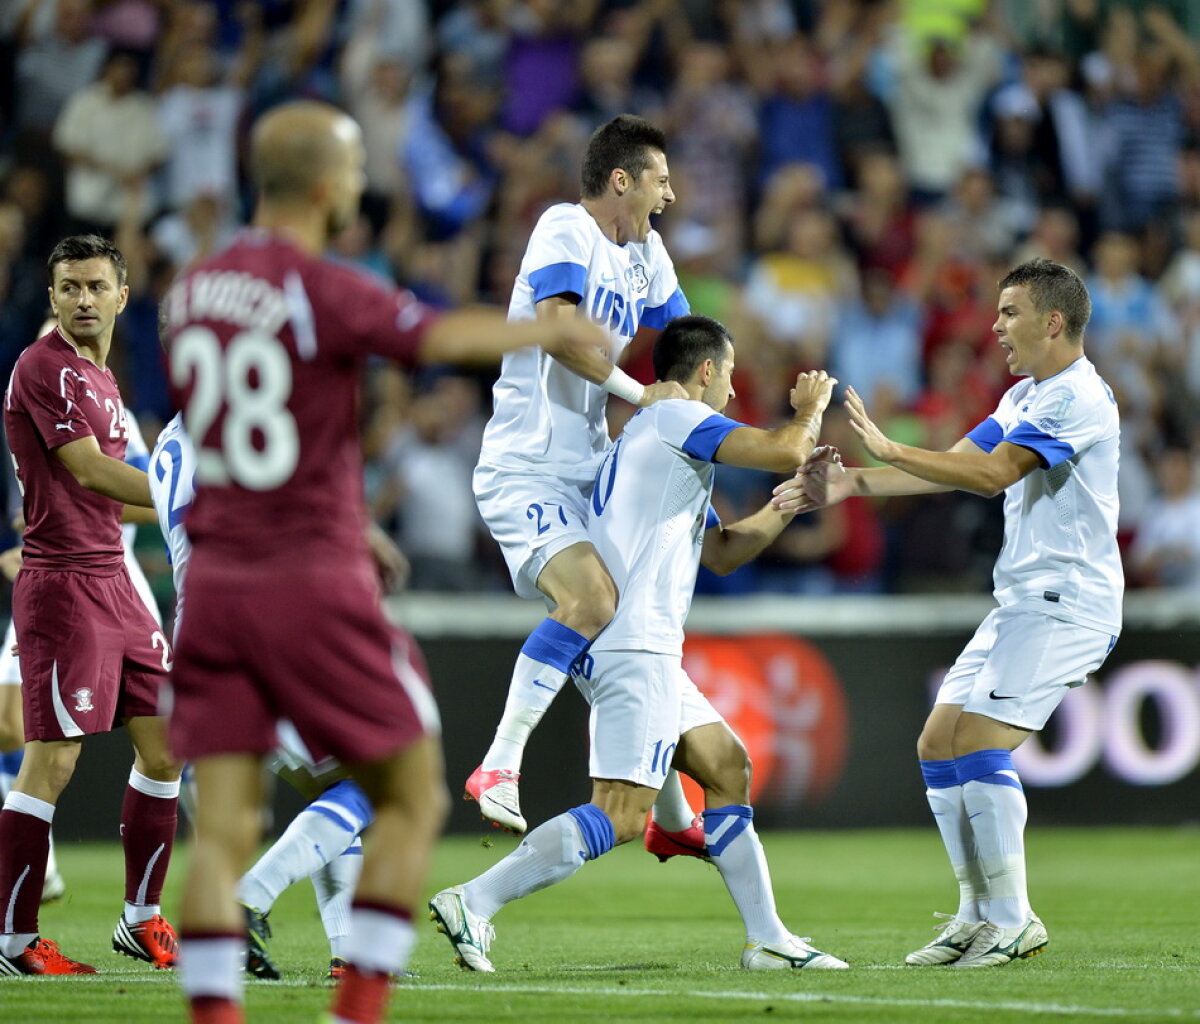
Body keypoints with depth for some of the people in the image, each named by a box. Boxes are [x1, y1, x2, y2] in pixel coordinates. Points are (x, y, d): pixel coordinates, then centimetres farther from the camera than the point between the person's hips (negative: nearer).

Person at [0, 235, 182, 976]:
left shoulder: (100, 374, 17)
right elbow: (89, 471, -19)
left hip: (113, 581, 9)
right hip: (64, 586, -9)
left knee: (165, 748, 10)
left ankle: (143, 920, 20)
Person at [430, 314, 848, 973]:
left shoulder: (649, 435, 26)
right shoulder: (678, 418, -3)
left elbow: (723, 552, 32)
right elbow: (784, 451, -13)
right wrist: (810, 410, 8)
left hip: (640, 650, 11)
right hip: (635, 647, -11)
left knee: (728, 771, 15)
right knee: (621, 815, -16)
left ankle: (767, 941, 16)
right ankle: (473, 903, -21)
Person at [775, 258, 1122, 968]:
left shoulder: (1078, 397, -14)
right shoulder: (1025, 398, 17)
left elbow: (991, 474, -22)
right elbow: (955, 467, 15)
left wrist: (889, 449, -18)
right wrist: (853, 482, 5)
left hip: (1066, 602, -10)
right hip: (1021, 603, 10)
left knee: (978, 746, -17)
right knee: (938, 746, 6)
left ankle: (1013, 921, -10)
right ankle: (978, 916, 10)